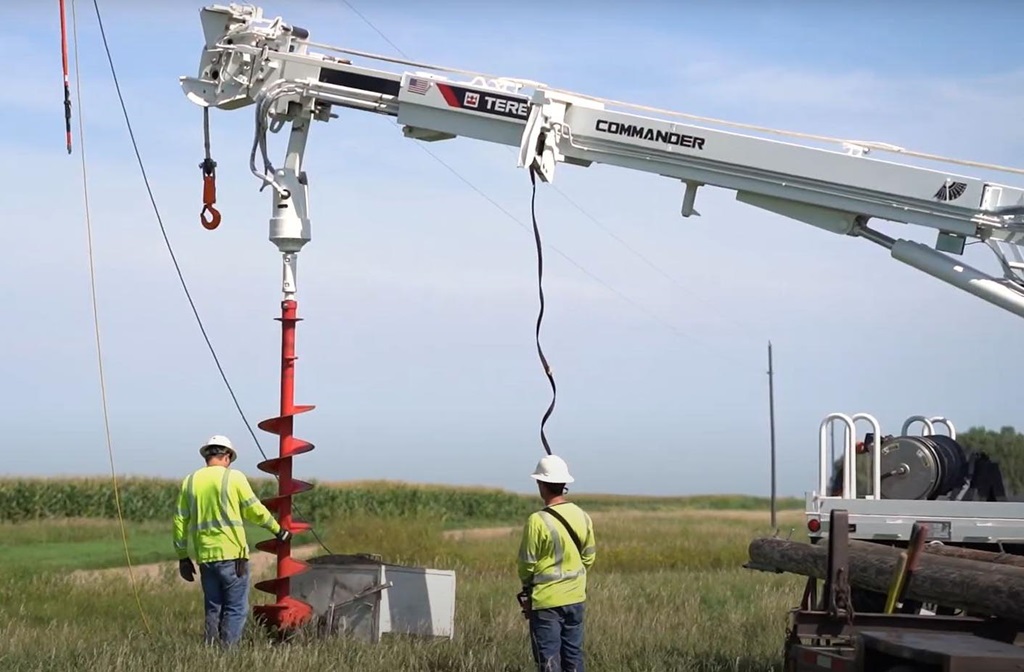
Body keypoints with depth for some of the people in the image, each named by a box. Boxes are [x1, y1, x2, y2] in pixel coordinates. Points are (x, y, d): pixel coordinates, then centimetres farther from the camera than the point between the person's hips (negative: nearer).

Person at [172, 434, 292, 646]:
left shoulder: (190, 481, 8)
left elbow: (180, 521, 9)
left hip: (205, 556, 4)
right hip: (232, 554, -4)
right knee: (236, 609, 1)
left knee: (213, 609, 13)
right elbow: (255, 511, 0)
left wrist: (183, 556, 15)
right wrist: (277, 530, 16)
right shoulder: (234, 478, -3)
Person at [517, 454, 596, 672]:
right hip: (575, 597, 6)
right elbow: (589, 556, 9)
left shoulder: (538, 521, -19)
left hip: (546, 599, -6)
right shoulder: (582, 517, 0)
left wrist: (527, 584, 9)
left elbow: (527, 563, -11)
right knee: (573, 654, 14)